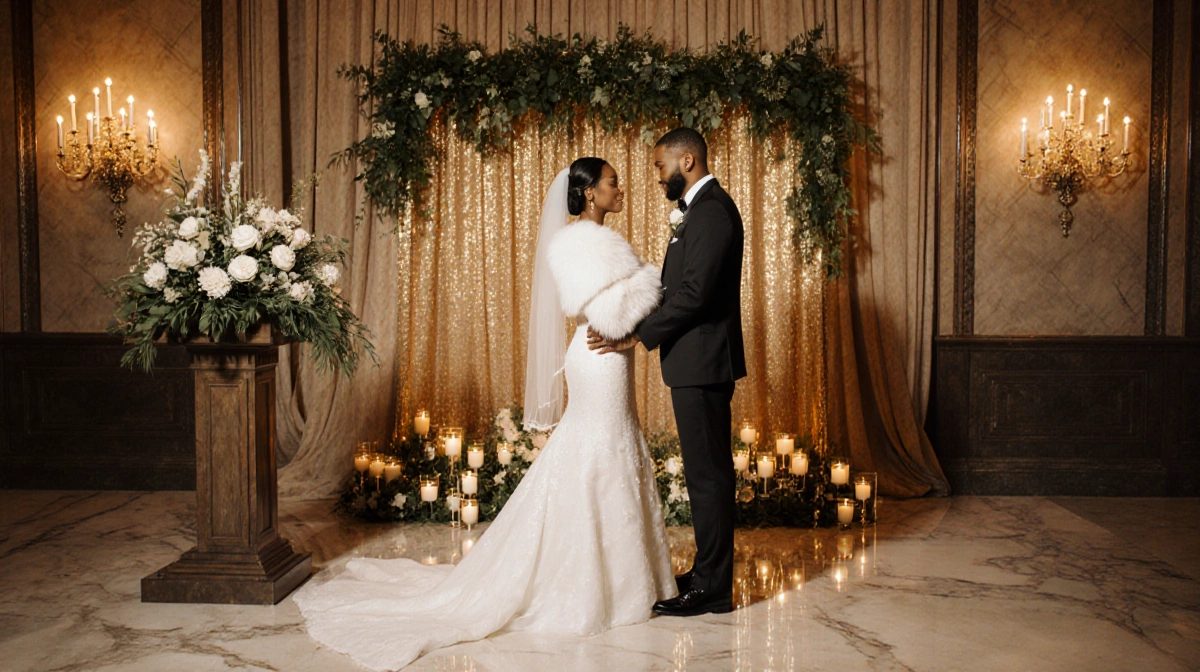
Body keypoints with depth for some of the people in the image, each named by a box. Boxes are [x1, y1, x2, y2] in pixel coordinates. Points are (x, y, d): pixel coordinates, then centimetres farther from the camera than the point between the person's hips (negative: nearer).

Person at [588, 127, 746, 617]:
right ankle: (709, 572, 26)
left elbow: (694, 292, -23)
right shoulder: (703, 208, 17)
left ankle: (712, 588, 6)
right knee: (707, 470, 16)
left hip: (702, 361, -11)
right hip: (698, 361, 11)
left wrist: (637, 337, -17)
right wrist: (637, 328, 11)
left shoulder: (712, 211, -16)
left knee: (707, 472, -3)